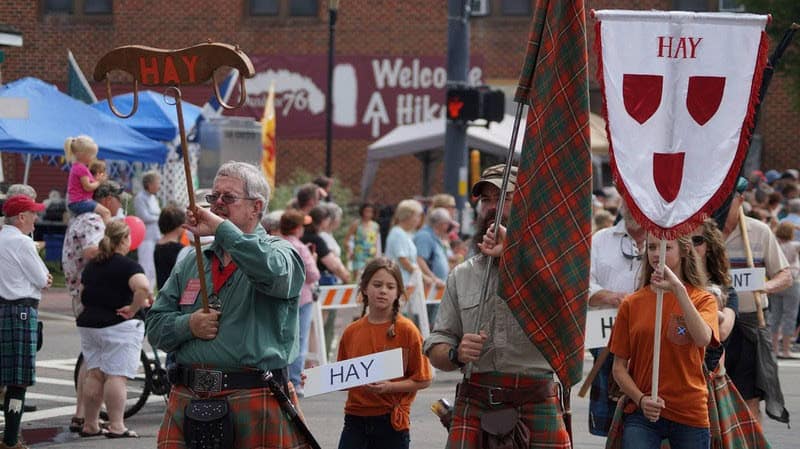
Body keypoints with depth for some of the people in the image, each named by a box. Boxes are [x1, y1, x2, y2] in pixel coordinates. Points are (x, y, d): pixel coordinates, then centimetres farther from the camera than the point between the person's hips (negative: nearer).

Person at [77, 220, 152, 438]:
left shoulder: (91, 265, 13)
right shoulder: (128, 266, -12)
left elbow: (83, 295, 22)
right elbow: (143, 287, -29)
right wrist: (134, 309, -17)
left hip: (89, 323, 7)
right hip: (118, 327, -7)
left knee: (94, 375, 11)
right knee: (116, 376, -7)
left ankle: (90, 425, 14)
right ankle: (116, 426, -10)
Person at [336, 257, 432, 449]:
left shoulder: (406, 330, -6)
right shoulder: (351, 332, 5)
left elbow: (423, 380, -6)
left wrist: (390, 387, -20)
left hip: (391, 421, -3)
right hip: (356, 420, 3)